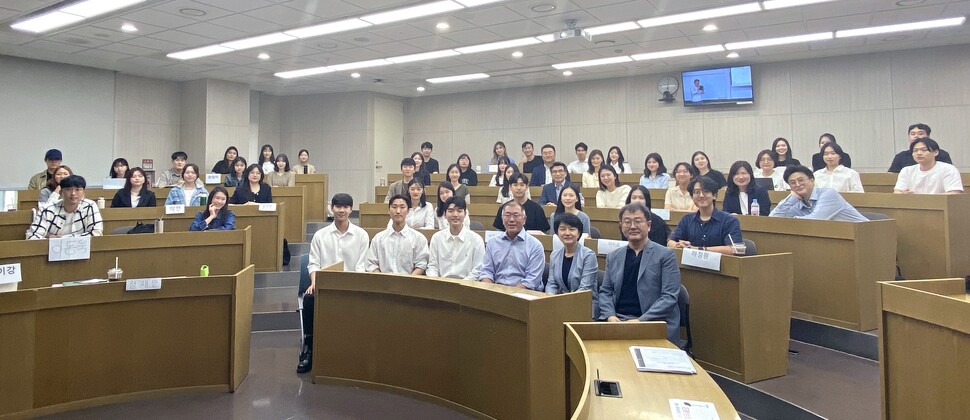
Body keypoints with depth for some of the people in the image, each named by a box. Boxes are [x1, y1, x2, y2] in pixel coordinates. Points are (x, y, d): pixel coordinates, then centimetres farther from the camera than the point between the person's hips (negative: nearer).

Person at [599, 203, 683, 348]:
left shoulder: (665, 255, 1)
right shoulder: (613, 256, 15)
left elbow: (669, 296, -6)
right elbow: (605, 291, 15)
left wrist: (641, 321, -16)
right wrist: (610, 316, -5)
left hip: (654, 324, -4)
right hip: (617, 320, 4)